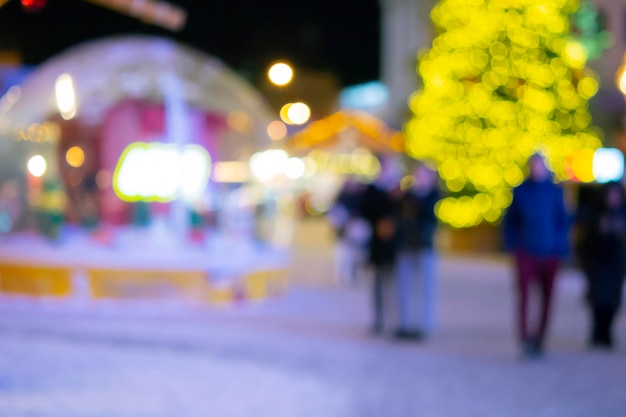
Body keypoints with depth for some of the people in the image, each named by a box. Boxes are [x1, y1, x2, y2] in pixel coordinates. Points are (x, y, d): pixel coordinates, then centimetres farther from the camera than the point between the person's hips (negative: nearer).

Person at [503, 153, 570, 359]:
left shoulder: (555, 191, 3)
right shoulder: (520, 191, 3)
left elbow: (563, 221, 6)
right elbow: (510, 220, 8)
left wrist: (561, 247, -2)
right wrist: (512, 245, -2)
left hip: (549, 253, 2)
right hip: (526, 251, -1)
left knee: (546, 297, 8)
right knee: (524, 294, -13)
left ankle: (539, 338, 20)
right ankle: (525, 339, -16)